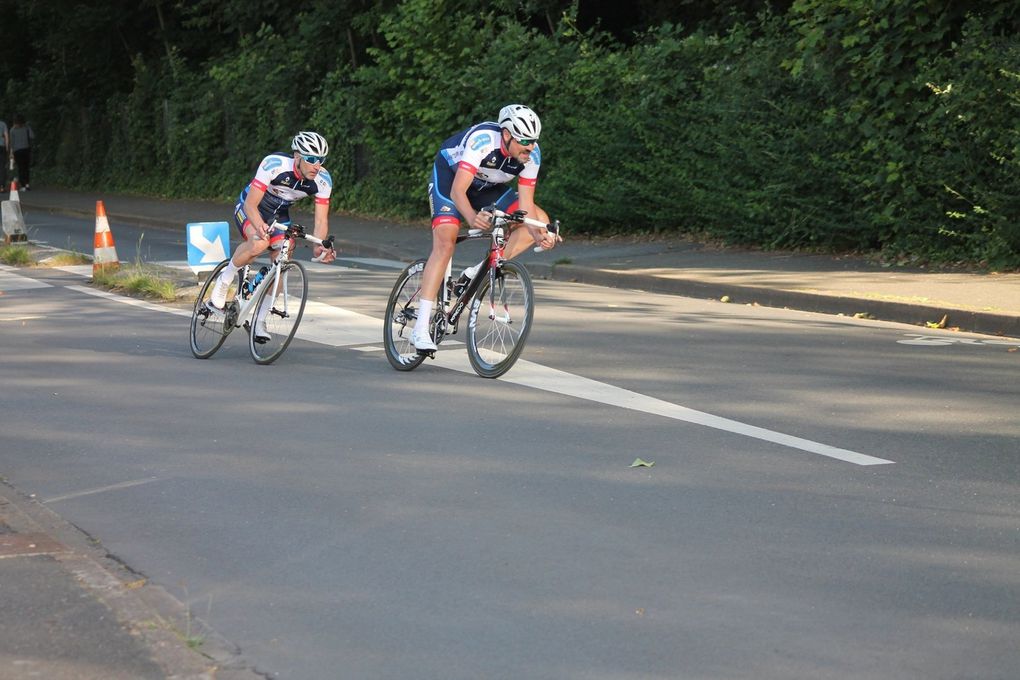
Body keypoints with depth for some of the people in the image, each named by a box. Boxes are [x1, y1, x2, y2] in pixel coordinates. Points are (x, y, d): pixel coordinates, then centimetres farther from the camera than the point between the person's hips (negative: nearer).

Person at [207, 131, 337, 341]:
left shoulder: (323, 180, -23)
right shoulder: (274, 164, -35)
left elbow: (321, 220, -20)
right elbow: (251, 205, -35)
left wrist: (319, 247, -40)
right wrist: (259, 226, -55)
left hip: (279, 214, 5)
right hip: (249, 208, -4)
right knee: (259, 243, -35)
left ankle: (259, 320, 2)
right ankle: (222, 283, -11)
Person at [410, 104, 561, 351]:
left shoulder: (531, 155, -21)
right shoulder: (483, 140, -38)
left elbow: (525, 204, -17)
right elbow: (457, 191, -43)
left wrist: (538, 234, -36)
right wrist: (472, 217, -63)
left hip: (485, 187, 6)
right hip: (449, 175, -6)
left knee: (541, 220, -8)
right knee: (445, 244, -24)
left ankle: (478, 273, -5)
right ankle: (420, 329, -24)